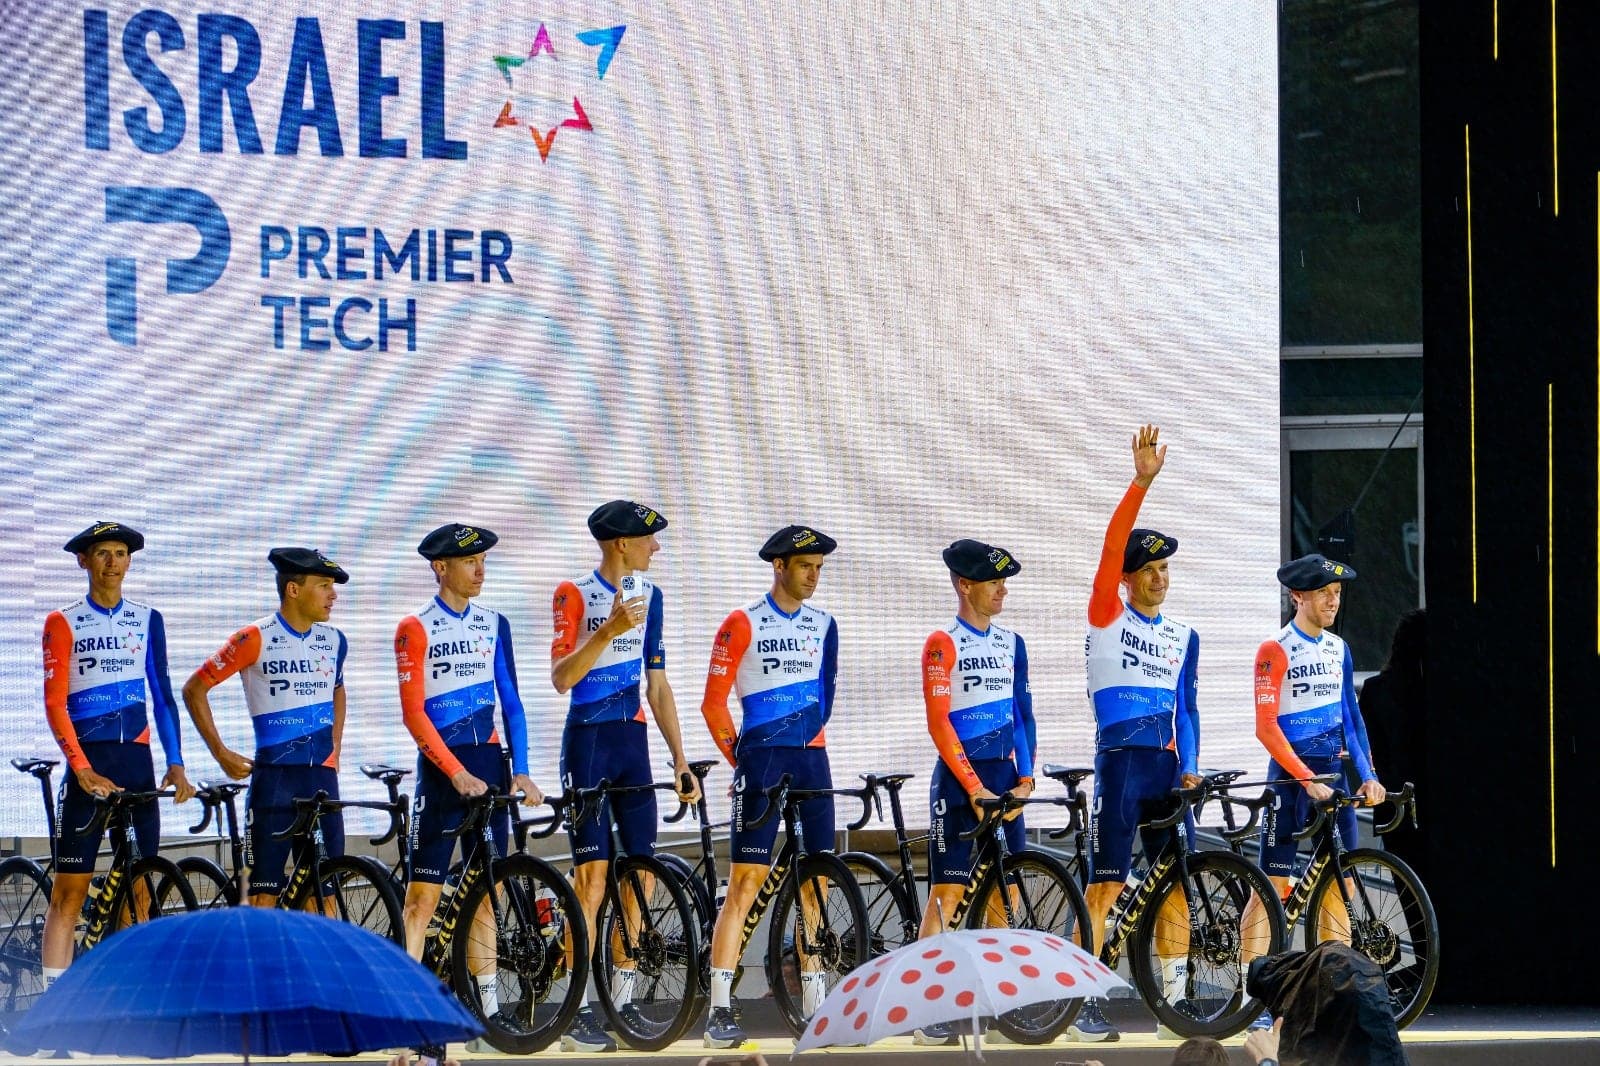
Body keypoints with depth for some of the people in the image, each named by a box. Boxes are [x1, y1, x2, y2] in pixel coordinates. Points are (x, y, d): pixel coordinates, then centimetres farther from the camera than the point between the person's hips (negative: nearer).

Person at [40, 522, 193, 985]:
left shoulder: (147, 621, 11)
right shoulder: (63, 623, 0)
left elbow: (162, 696, 12)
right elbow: (55, 704, -7)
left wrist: (176, 764, 0)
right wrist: (82, 769, -18)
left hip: (136, 761, 4)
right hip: (88, 761, -4)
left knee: (138, 892, 2)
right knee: (70, 891, -6)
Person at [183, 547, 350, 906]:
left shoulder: (333, 641, 9)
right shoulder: (256, 640, -8)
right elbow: (195, 689, -2)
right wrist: (220, 753, -5)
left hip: (322, 779, 5)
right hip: (274, 777, -5)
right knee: (264, 892, -4)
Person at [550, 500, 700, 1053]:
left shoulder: (648, 596, 10)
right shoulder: (575, 594, -7)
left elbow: (657, 685, 14)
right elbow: (561, 677, -17)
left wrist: (680, 759, 10)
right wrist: (610, 629, -28)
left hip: (632, 739, 6)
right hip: (587, 740, -6)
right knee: (592, 874, -8)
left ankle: (623, 999, 9)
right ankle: (579, 1011, -6)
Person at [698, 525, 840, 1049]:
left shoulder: (822, 625, 13)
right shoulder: (744, 625, -3)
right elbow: (713, 702, -3)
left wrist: (809, 743, 13)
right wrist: (741, 761, -2)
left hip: (811, 760, 5)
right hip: (762, 760, -5)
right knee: (745, 882, -10)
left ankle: (814, 1004, 12)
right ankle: (720, 1011, -11)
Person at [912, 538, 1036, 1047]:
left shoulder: (1011, 644, 11)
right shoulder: (943, 643, -7)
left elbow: (1022, 714, 12)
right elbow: (939, 723, -12)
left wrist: (1024, 778, 0)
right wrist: (973, 787, -16)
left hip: (1004, 775, 6)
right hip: (958, 778, -6)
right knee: (948, 891, -7)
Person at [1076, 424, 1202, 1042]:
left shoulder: (1183, 638, 15)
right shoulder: (1108, 616, 1)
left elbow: (1185, 708, 17)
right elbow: (1112, 546, -12)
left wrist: (1189, 767, 3)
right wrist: (1141, 482, -21)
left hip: (1167, 763, 5)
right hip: (1119, 759, -5)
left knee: (1175, 886, 3)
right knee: (1105, 884, -7)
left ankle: (1174, 1002, 8)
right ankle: (1085, 1003, -6)